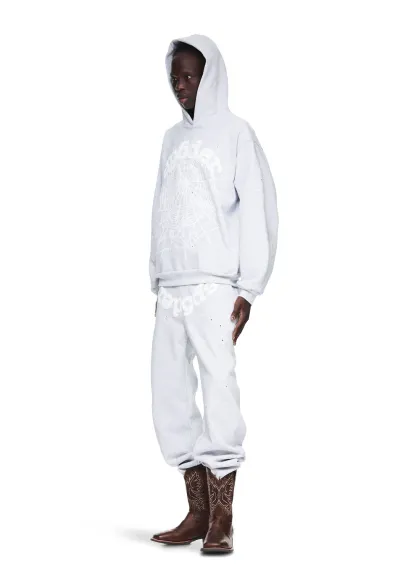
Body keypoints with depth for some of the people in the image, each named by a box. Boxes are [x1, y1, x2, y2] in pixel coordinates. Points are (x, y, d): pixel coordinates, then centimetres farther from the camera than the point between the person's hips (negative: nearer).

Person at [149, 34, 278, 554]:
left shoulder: (235, 133, 2)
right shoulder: (172, 139, 19)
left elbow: (258, 211, -4)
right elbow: (161, 214, 18)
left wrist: (248, 290, -9)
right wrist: (156, 283, 12)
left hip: (215, 288, -6)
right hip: (171, 291, 6)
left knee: (219, 397, -10)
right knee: (169, 400, 2)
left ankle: (221, 521, -4)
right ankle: (197, 513, 10)